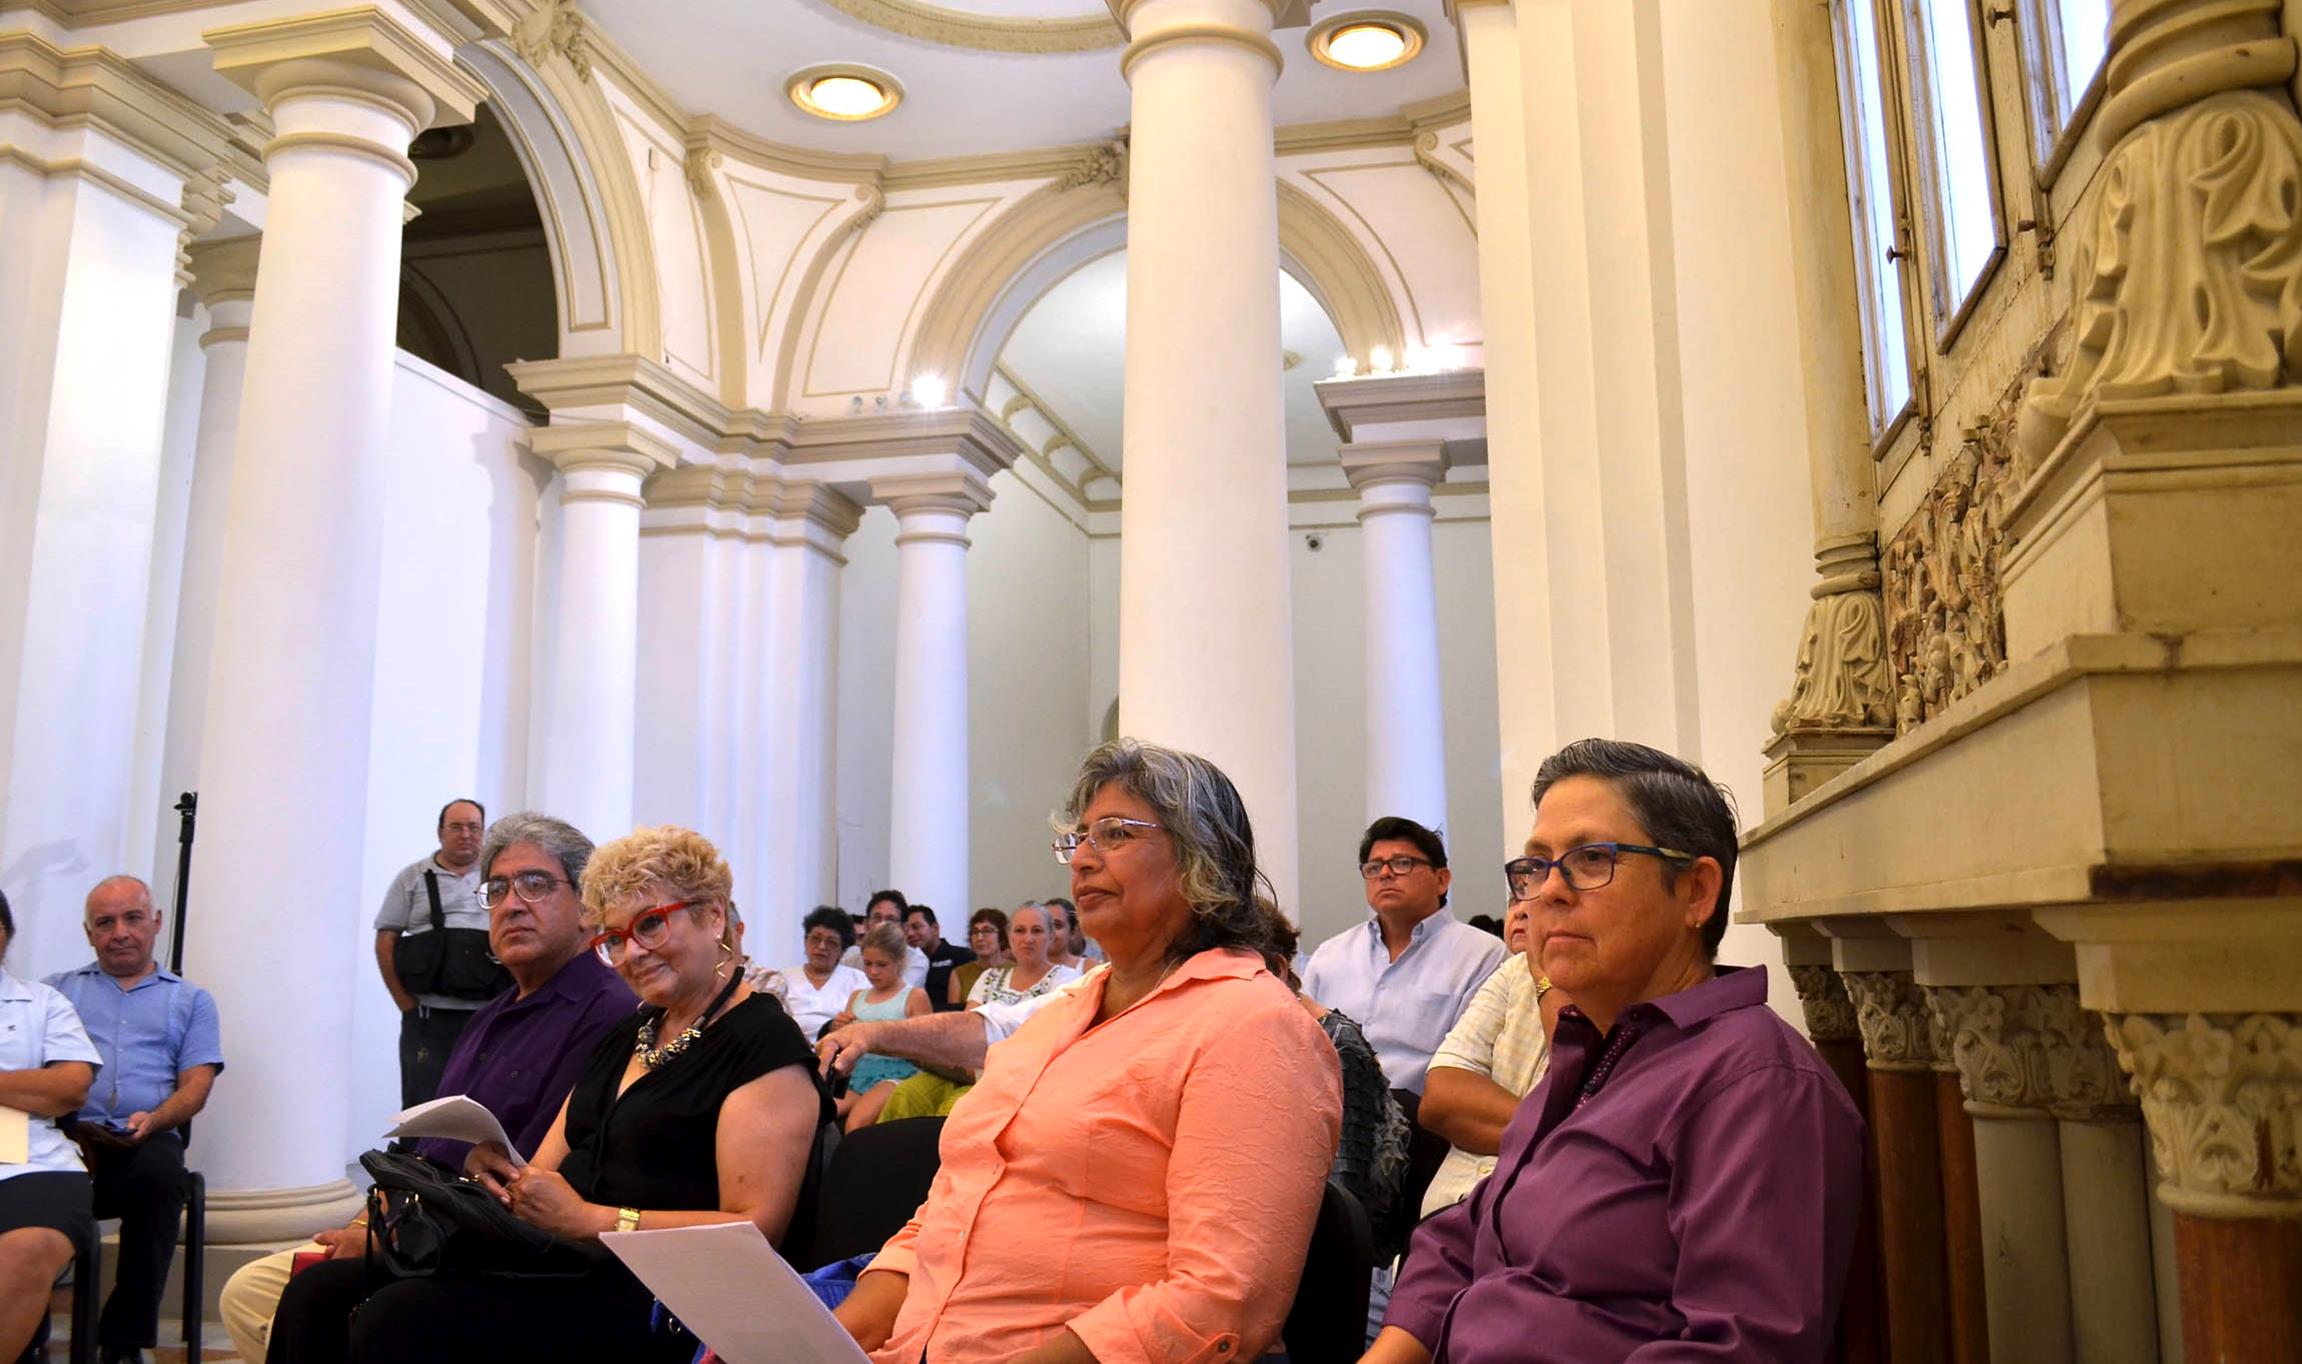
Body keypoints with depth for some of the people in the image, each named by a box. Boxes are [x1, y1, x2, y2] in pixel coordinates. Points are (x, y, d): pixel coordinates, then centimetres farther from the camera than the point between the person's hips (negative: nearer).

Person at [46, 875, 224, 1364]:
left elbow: (196, 1084, 11)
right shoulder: (59, 989, 26)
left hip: (144, 1142, 0)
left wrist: (153, 1119, -11)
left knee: (159, 1174, -37)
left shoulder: (190, 1000, 22)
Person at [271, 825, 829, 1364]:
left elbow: (754, 1230, -15)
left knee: (402, 1317, -26)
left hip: (648, 1299, -8)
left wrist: (591, 1220, -19)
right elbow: (547, 1170, 18)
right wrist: (500, 1174, -6)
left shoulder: (764, 1045, -7)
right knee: (318, 1294, -8)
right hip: (553, 1263, 8)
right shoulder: (627, 1035, 21)